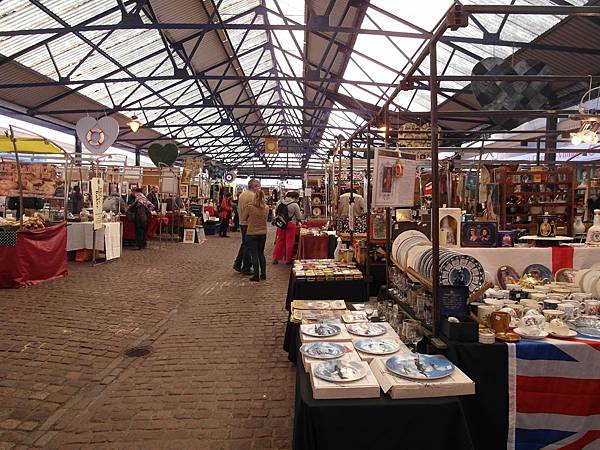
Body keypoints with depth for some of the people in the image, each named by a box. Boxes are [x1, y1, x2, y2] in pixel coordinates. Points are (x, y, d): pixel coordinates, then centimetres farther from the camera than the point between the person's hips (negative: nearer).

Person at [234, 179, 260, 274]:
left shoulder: (241, 194, 11)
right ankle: (246, 268, 7)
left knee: (244, 243, 20)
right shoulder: (253, 195, -16)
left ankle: (237, 264, 22)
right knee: (248, 246, 1)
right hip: (249, 223, -8)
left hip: (242, 223, 8)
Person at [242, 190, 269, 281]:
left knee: (254, 255, 5)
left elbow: (243, 218, -2)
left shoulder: (249, 207, -14)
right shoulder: (266, 208, -3)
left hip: (252, 233, -4)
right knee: (261, 253, 17)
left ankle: (256, 275, 9)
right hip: (263, 233, 4)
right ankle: (263, 274, 22)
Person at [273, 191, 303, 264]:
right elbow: (299, 217, -4)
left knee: (279, 241, 13)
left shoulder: (280, 202, 0)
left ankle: (275, 258, 18)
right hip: (290, 224, -5)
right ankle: (288, 260, 13)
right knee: (289, 242, 6)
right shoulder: (295, 205, -13)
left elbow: (276, 212, 10)